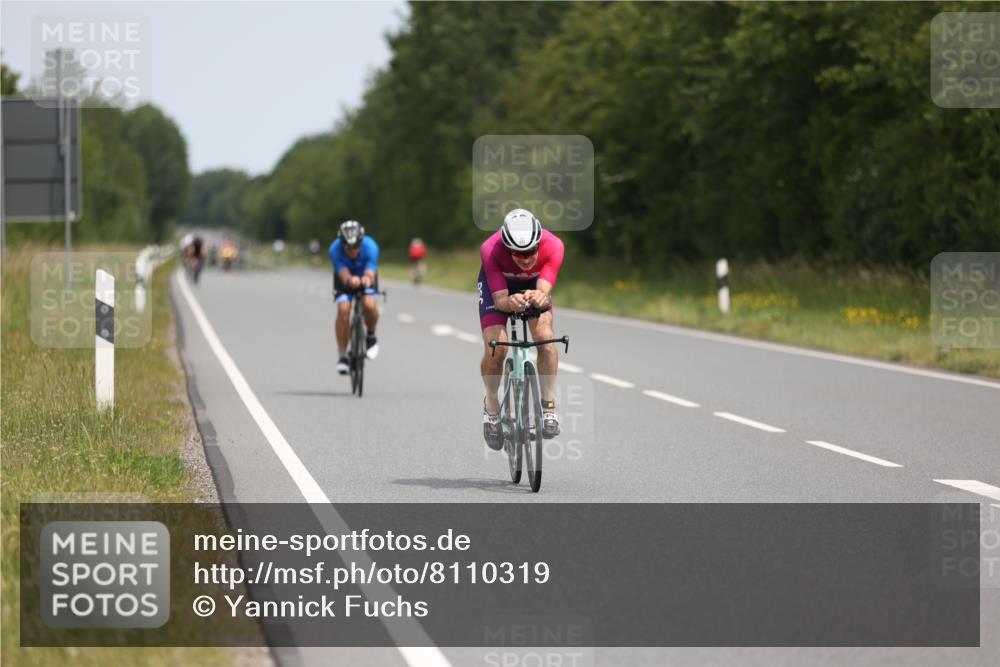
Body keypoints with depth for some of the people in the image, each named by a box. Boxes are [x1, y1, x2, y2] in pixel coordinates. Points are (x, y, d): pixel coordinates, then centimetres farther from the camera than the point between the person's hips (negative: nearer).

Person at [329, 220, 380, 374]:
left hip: (365, 276, 0)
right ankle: (342, 356, -10)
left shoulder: (370, 247, -34)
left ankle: (371, 337, 2)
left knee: (369, 304, -29)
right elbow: (344, 276, -37)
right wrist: (350, 280, -61)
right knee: (343, 309, -24)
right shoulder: (335, 249, -33)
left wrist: (367, 280, -64)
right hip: (345, 277, 0)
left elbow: (370, 275, -39)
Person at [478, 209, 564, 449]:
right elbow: (499, 300, -39)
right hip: (497, 284, -1)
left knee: (545, 337, -24)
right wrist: (511, 302, -62)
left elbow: (544, 292, -41)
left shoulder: (553, 246, -36)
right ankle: (491, 405, 8)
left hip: (533, 284, 1)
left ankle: (549, 406, -9)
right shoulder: (491, 250, -38)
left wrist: (539, 297, -65)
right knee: (495, 349, -19)